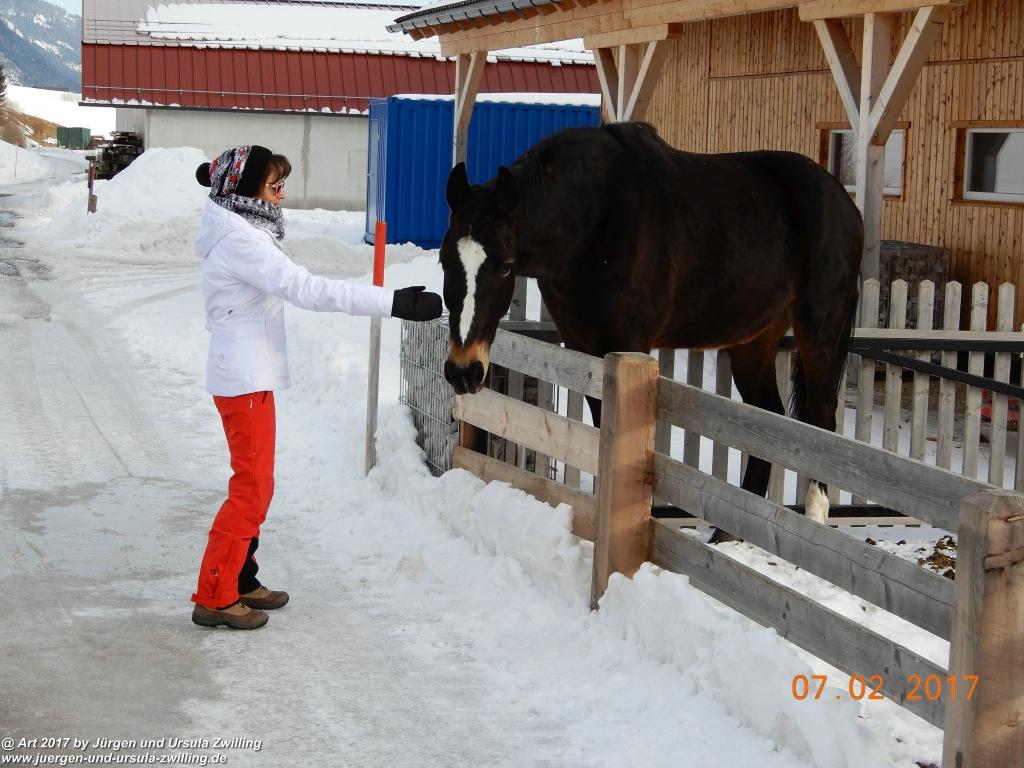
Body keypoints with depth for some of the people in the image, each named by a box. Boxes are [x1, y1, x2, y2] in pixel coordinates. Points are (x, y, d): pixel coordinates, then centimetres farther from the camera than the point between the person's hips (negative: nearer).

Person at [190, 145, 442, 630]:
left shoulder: (241, 235, 13)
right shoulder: (241, 241, -20)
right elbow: (309, 290, -28)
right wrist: (393, 303, -31)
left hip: (247, 376, 10)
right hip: (244, 382, -10)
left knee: (254, 484, 17)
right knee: (252, 489, -5)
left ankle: (240, 580, 27)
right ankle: (214, 597, 0)